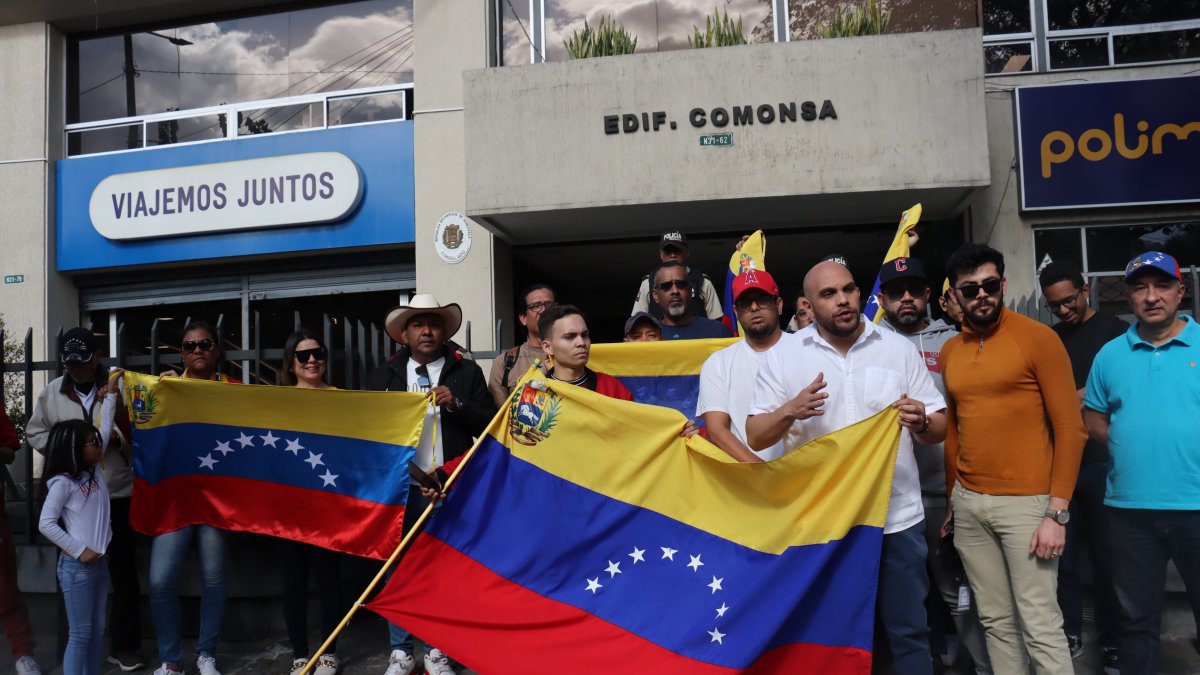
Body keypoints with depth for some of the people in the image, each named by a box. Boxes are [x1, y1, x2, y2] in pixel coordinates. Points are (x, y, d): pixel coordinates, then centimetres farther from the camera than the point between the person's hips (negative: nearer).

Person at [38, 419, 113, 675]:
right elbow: (46, 524, -17)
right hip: (76, 565, -7)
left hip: (99, 561, 7)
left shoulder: (95, 474, 7)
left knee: (97, 630, 12)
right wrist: (79, 550, -16)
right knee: (80, 633, -3)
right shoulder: (62, 482, -13)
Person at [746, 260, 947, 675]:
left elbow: (938, 429, 6)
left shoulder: (899, 349, 4)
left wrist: (922, 422, -18)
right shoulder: (783, 356, -1)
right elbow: (755, 437, -1)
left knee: (909, 633, 10)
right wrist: (790, 411, -21)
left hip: (897, 516, 1)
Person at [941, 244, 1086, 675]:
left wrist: (1057, 513, -13)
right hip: (968, 505, 5)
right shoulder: (949, 352, 10)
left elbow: (1070, 428, -8)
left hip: (1025, 502, -5)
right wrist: (952, 496, 12)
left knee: (1040, 626, -4)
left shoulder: (1038, 338, -6)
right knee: (996, 622, 11)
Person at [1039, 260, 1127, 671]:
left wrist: (1089, 398, -16)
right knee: (1062, 555, 6)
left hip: (1100, 461, -3)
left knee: (1105, 557, 4)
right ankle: (1070, 635, 20)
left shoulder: (1115, 332, 0)